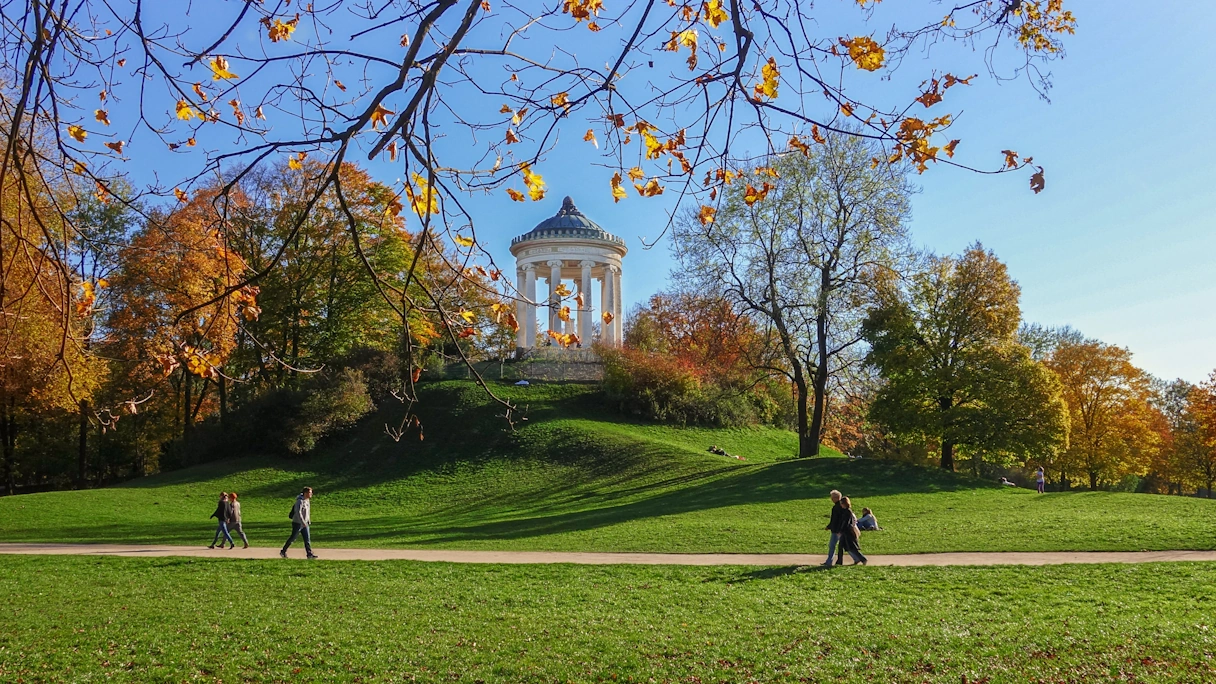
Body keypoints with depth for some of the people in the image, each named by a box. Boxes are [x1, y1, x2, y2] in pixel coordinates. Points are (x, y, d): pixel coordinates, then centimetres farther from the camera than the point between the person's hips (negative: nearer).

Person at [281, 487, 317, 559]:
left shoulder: (307, 500, 9)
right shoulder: (300, 501, -18)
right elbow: (298, 513, -26)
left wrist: (308, 521, 20)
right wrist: (303, 522, -30)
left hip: (304, 524, 8)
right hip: (297, 523, -8)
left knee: (307, 539, 0)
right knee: (292, 538, 3)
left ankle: (310, 554, -3)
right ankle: (283, 552, 19)